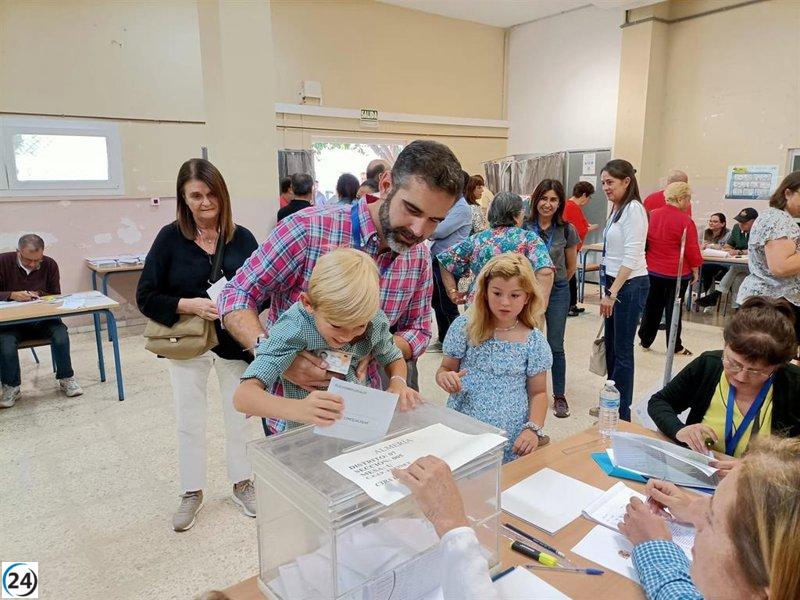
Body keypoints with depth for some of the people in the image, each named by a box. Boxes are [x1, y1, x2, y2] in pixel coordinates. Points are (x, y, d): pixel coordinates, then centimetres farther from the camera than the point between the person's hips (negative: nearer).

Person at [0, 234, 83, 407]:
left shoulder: (50, 265, 0)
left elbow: (56, 295, 6)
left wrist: (40, 295, -14)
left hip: (43, 319, 1)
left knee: (61, 336, -27)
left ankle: (66, 379, -6)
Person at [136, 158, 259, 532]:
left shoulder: (241, 238, -6)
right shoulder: (170, 237, -8)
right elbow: (146, 297, -8)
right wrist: (188, 305, -22)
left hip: (234, 342, 1)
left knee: (239, 416, 14)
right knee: (189, 421, 13)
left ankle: (241, 483, 35)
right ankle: (192, 492, 33)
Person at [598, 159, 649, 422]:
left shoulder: (633, 209, -14)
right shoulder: (617, 209, 13)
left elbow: (632, 256, -19)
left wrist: (612, 292, -18)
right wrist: (606, 289, 13)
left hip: (629, 285, -9)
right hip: (614, 283, 9)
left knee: (622, 350, -2)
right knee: (611, 345, 16)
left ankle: (621, 415, 9)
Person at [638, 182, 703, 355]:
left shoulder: (652, 215, 0)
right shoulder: (685, 221, -17)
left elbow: (645, 242, 9)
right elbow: (691, 250, -13)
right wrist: (695, 270, -1)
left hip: (652, 270, 5)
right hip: (676, 273, -5)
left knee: (652, 306, 15)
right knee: (673, 308, 5)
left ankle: (645, 340, 24)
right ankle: (675, 346, 14)